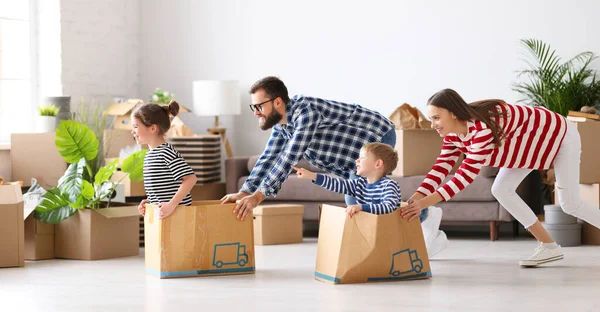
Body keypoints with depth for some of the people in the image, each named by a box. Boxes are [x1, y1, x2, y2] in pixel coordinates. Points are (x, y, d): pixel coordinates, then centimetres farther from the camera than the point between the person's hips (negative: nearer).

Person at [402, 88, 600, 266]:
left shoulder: (484, 126, -41)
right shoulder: (453, 133, -12)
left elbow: (467, 174, -42)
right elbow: (442, 166, -12)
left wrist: (425, 203, -45)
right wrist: (415, 199, -27)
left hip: (560, 135, -8)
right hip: (532, 143, 8)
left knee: (570, 204, -3)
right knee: (501, 190, -2)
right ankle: (549, 247, 6)